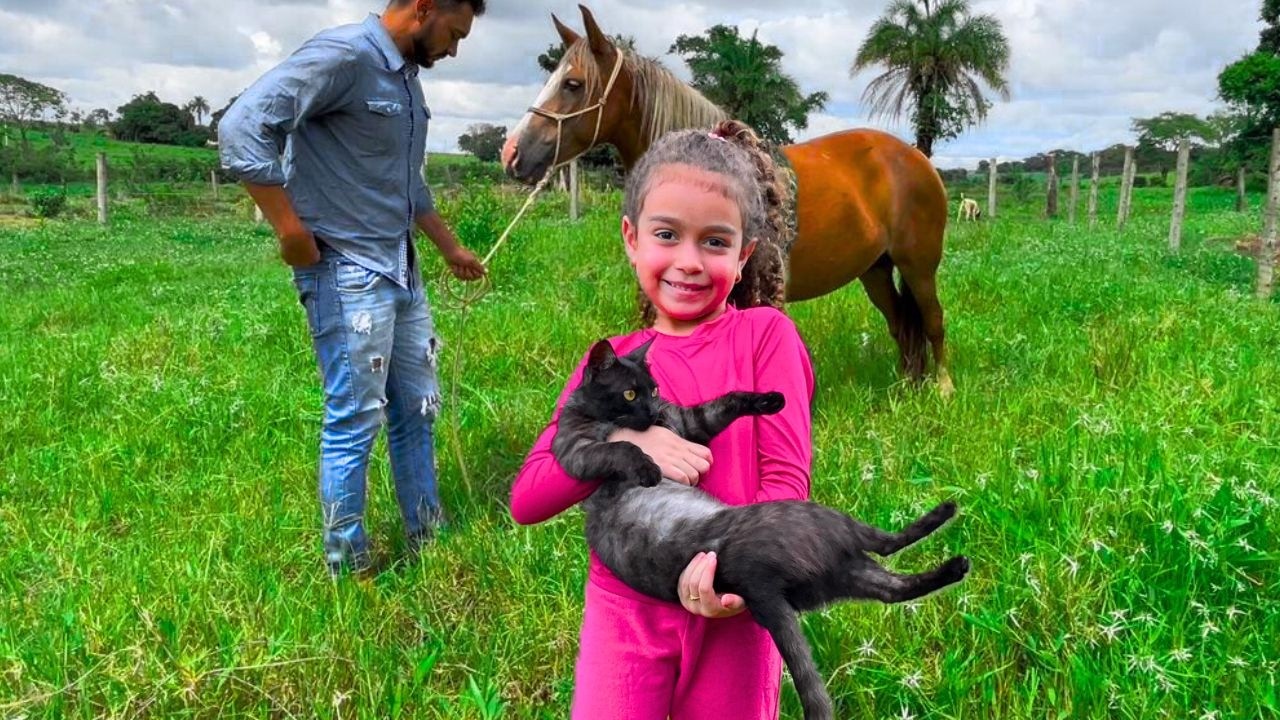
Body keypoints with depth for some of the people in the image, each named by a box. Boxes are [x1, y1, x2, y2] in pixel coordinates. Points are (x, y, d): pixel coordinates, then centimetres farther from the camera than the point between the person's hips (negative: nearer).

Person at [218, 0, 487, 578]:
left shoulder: (407, 77, 14)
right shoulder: (342, 56, -14)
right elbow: (242, 129, -24)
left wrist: (451, 248, 31)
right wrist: (293, 234, -22)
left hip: (402, 271, 9)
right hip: (348, 275, -9)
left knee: (417, 411, 15)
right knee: (355, 422, -1)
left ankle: (427, 540, 31)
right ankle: (346, 567, 15)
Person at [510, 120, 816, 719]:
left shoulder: (766, 334, -3)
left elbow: (787, 477, -8)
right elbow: (525, 501, -2)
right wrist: (622, 441, -17)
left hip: (730, 608, -1)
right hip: (625, 606, 2)